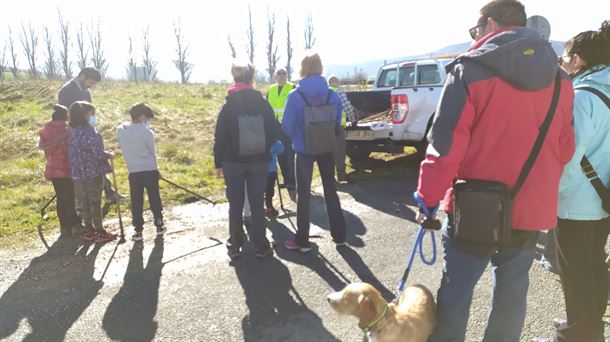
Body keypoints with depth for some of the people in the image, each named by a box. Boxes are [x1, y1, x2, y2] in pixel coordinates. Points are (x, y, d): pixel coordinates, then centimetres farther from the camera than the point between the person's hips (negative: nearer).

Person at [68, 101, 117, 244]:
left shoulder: (73, 133, 8)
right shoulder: (89, 133, -19)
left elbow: (73, 155, 13)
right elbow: (98, 154, -21)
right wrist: (109, 154, -3)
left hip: (78, 174, 8)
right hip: (93, 173, -8)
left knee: (84, 203, 14)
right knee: (95, 203, 1)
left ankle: (90, 231, 25)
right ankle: (100, 232, 10)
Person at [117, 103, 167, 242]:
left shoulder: (120, 131, -1)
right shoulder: (147, 132, -11)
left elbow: (124, 150, 7)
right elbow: (152, 153, -1)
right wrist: (156, 170, 12)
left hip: (133, 171, 2)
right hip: (149, 170, -2)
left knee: (136, 202, 8)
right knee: (154, 199, 12)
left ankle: (138, 231, 11)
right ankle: (159, 225, 22)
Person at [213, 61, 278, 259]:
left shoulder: (228, 106, -3)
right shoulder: (263, 103, 0)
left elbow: (220, 137, -4)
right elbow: (273, 133, 2)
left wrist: (218, 163, 3)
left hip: (233, 162, -1)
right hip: (259, 161, 1)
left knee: (235, 205, 8)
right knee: (257, 204, 7)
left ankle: (235, 246, 15)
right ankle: (261, 246, 11)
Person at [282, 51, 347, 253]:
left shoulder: (295, 95, -12)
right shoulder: (331, 95, -4)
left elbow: (287, 126, -8)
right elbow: (337, 122, 2)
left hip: (304, 150, -2)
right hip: (327, 148, 3)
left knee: (304, 194, 8)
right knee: (330, 191, 15)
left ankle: (302, 241, 14)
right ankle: (339, 236, 22)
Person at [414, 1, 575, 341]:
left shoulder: (470, 70, -12)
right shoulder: (559, 79, 5)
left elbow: (446, 144, -17)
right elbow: (564, 149, 10)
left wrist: (428, 198, -8)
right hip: (530, 209, 5)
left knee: (457, 289, 10)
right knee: (512, 290, 18)